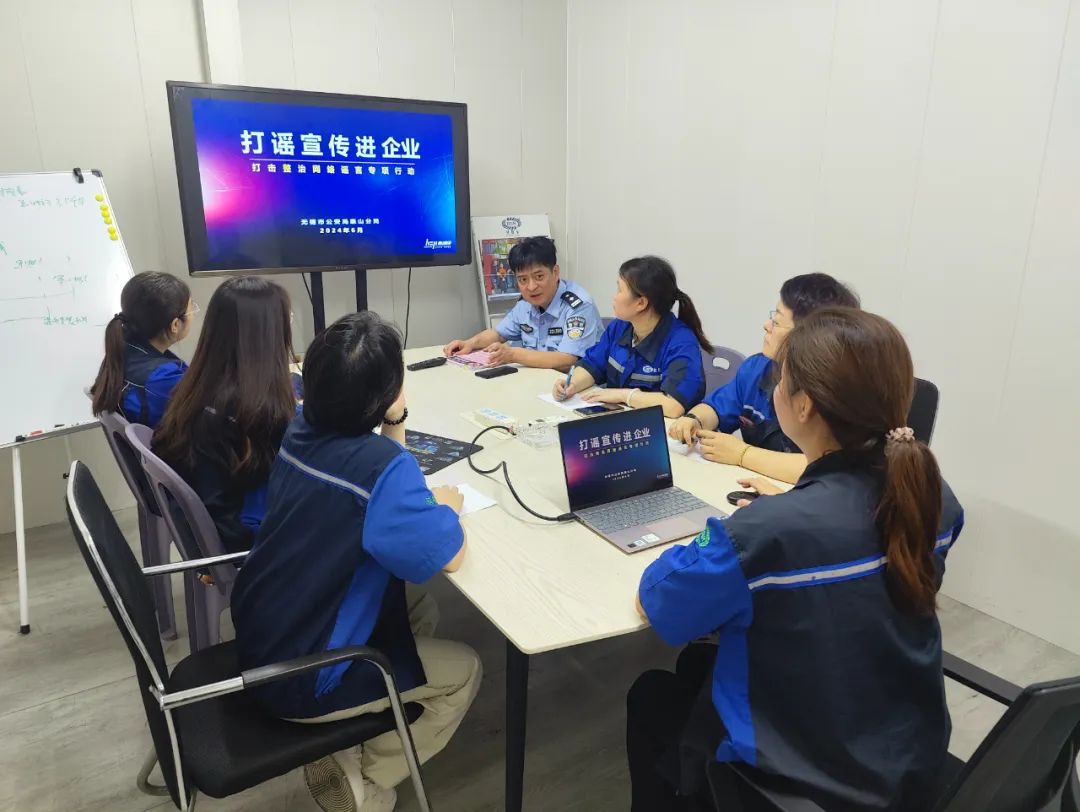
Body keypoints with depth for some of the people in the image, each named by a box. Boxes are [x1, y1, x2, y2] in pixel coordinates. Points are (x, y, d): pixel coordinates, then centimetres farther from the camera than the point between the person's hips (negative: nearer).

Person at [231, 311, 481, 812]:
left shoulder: (300, 431, -4)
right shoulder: (383, 466, -28)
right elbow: (447, 557, -21)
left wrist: (393, 427, -2)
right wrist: (444, 506, -2)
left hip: (259, 640, 7)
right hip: (297, 678, -7)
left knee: (421, 609, 22)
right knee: (464, 671, 9)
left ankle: (342, 750, 22)